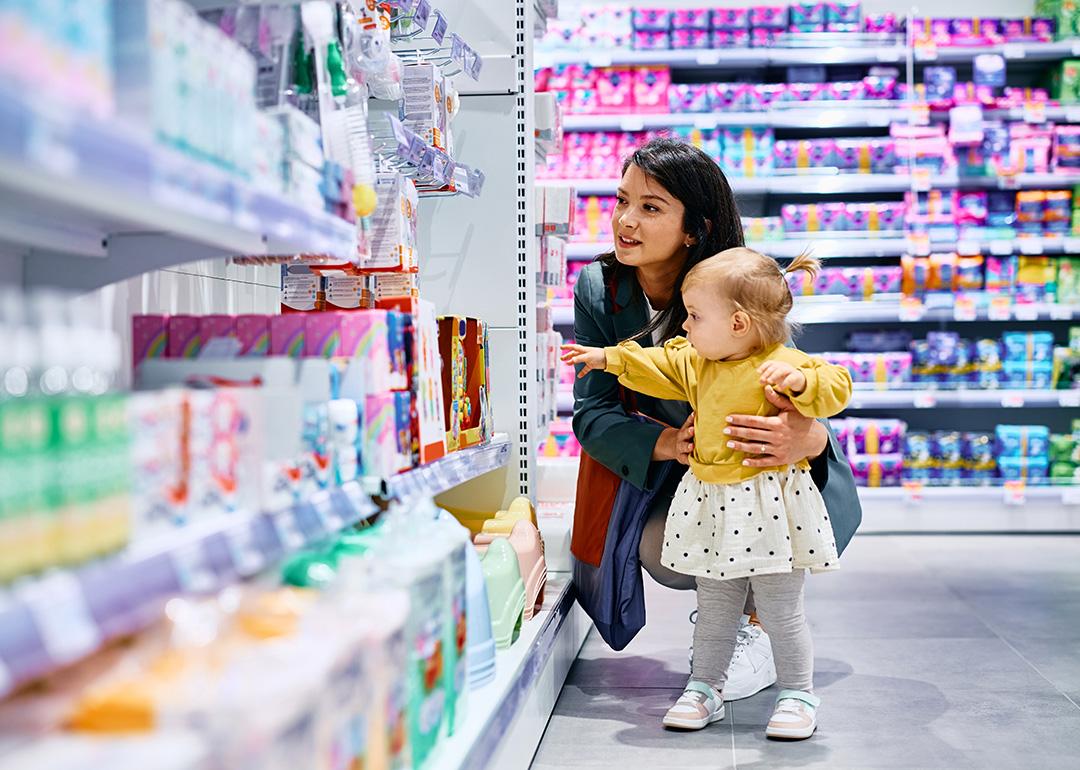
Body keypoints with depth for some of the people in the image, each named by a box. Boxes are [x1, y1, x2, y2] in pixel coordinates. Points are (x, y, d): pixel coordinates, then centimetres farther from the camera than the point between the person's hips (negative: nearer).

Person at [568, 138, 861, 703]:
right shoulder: (599, 289, -17)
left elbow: (801, 405, -31)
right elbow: (591, 412, -19)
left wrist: (807, 439, -58)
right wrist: (669, 443, -40)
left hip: (773, 486, -1)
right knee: (659, 552, -28)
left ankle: (760, 624, -9)